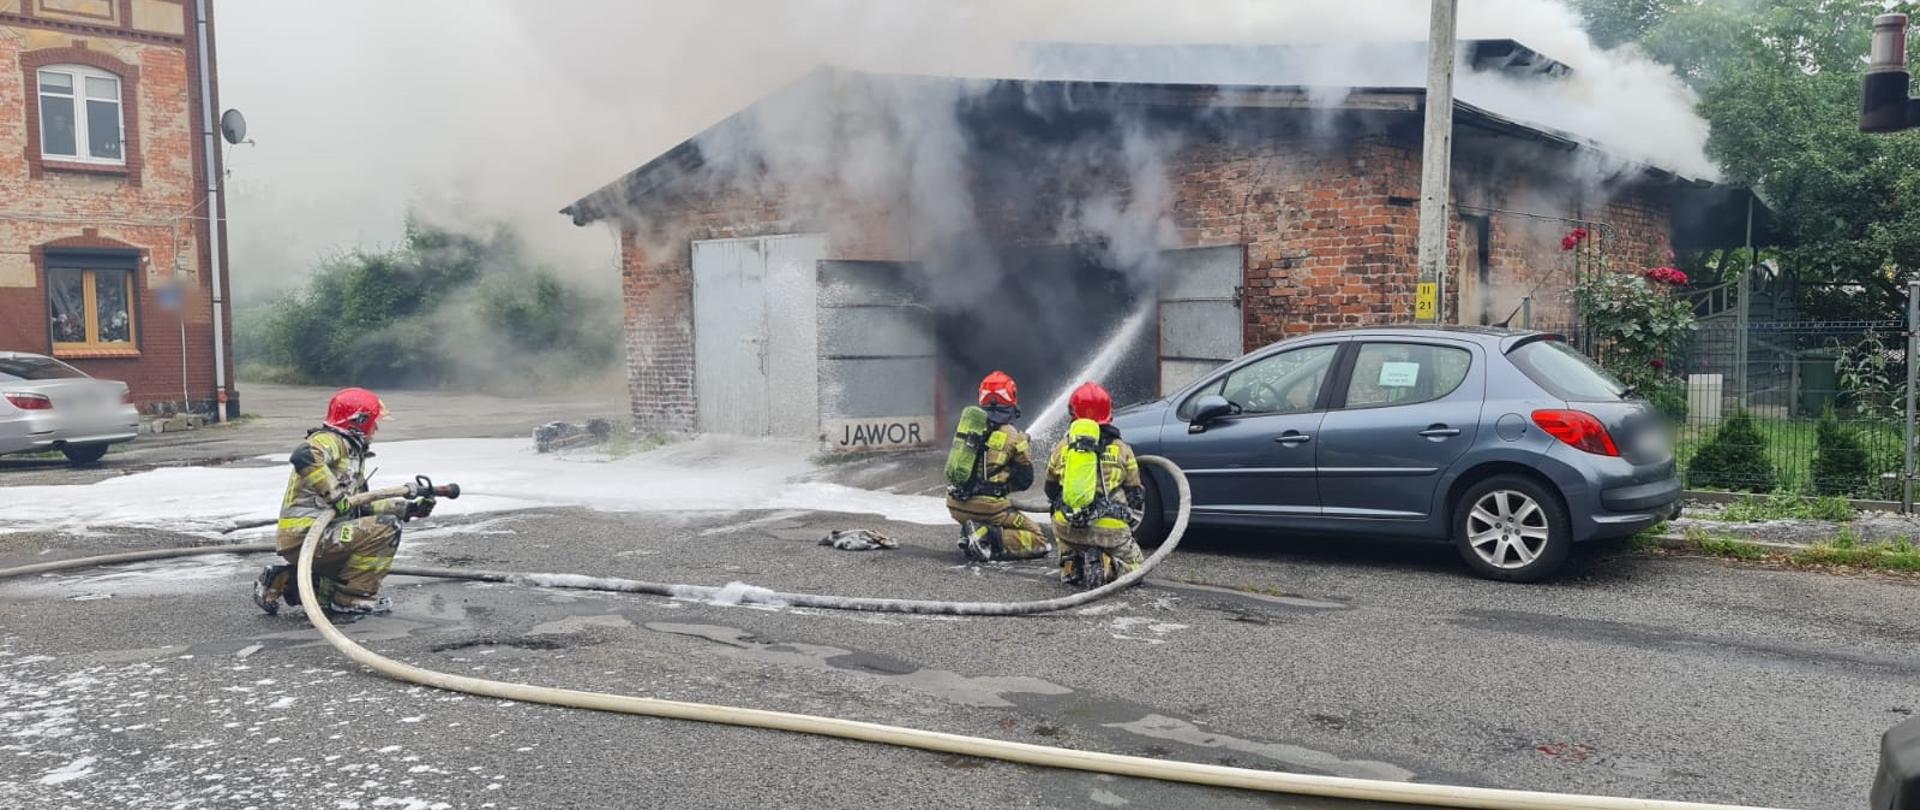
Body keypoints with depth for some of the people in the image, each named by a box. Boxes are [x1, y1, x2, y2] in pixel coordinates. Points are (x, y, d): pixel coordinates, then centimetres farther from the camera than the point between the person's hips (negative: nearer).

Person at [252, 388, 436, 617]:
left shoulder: (352, 452, 20)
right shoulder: (329, 440, -9)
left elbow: (362, 507, 22)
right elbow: (303, 457, -33)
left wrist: (408, 508, 17)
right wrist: (334, 493, -29)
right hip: (306, 535, -10)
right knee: (386, 528, -18)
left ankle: (286, 581, 16)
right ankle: (351, 598, -9)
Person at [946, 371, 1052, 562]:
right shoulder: (1014, 437, -5)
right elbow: (1024, 481, 0)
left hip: (955, 505, 6)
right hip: (988, 507, -6)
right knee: (1041, 541, 4)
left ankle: (971, 536, 6)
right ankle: (988, 536, -16)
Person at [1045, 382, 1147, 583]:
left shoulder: (1062, 448, 13)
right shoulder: (1120, 448, 8)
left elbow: (1050, 490, 26)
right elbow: (1135, 494, 16)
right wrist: (1131, 521, 32)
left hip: (1068, 527, 2)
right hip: (1110, 528, -2)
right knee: (1135, 568, 16)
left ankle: (1069, 566, 13)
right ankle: (1116, 566, -16)